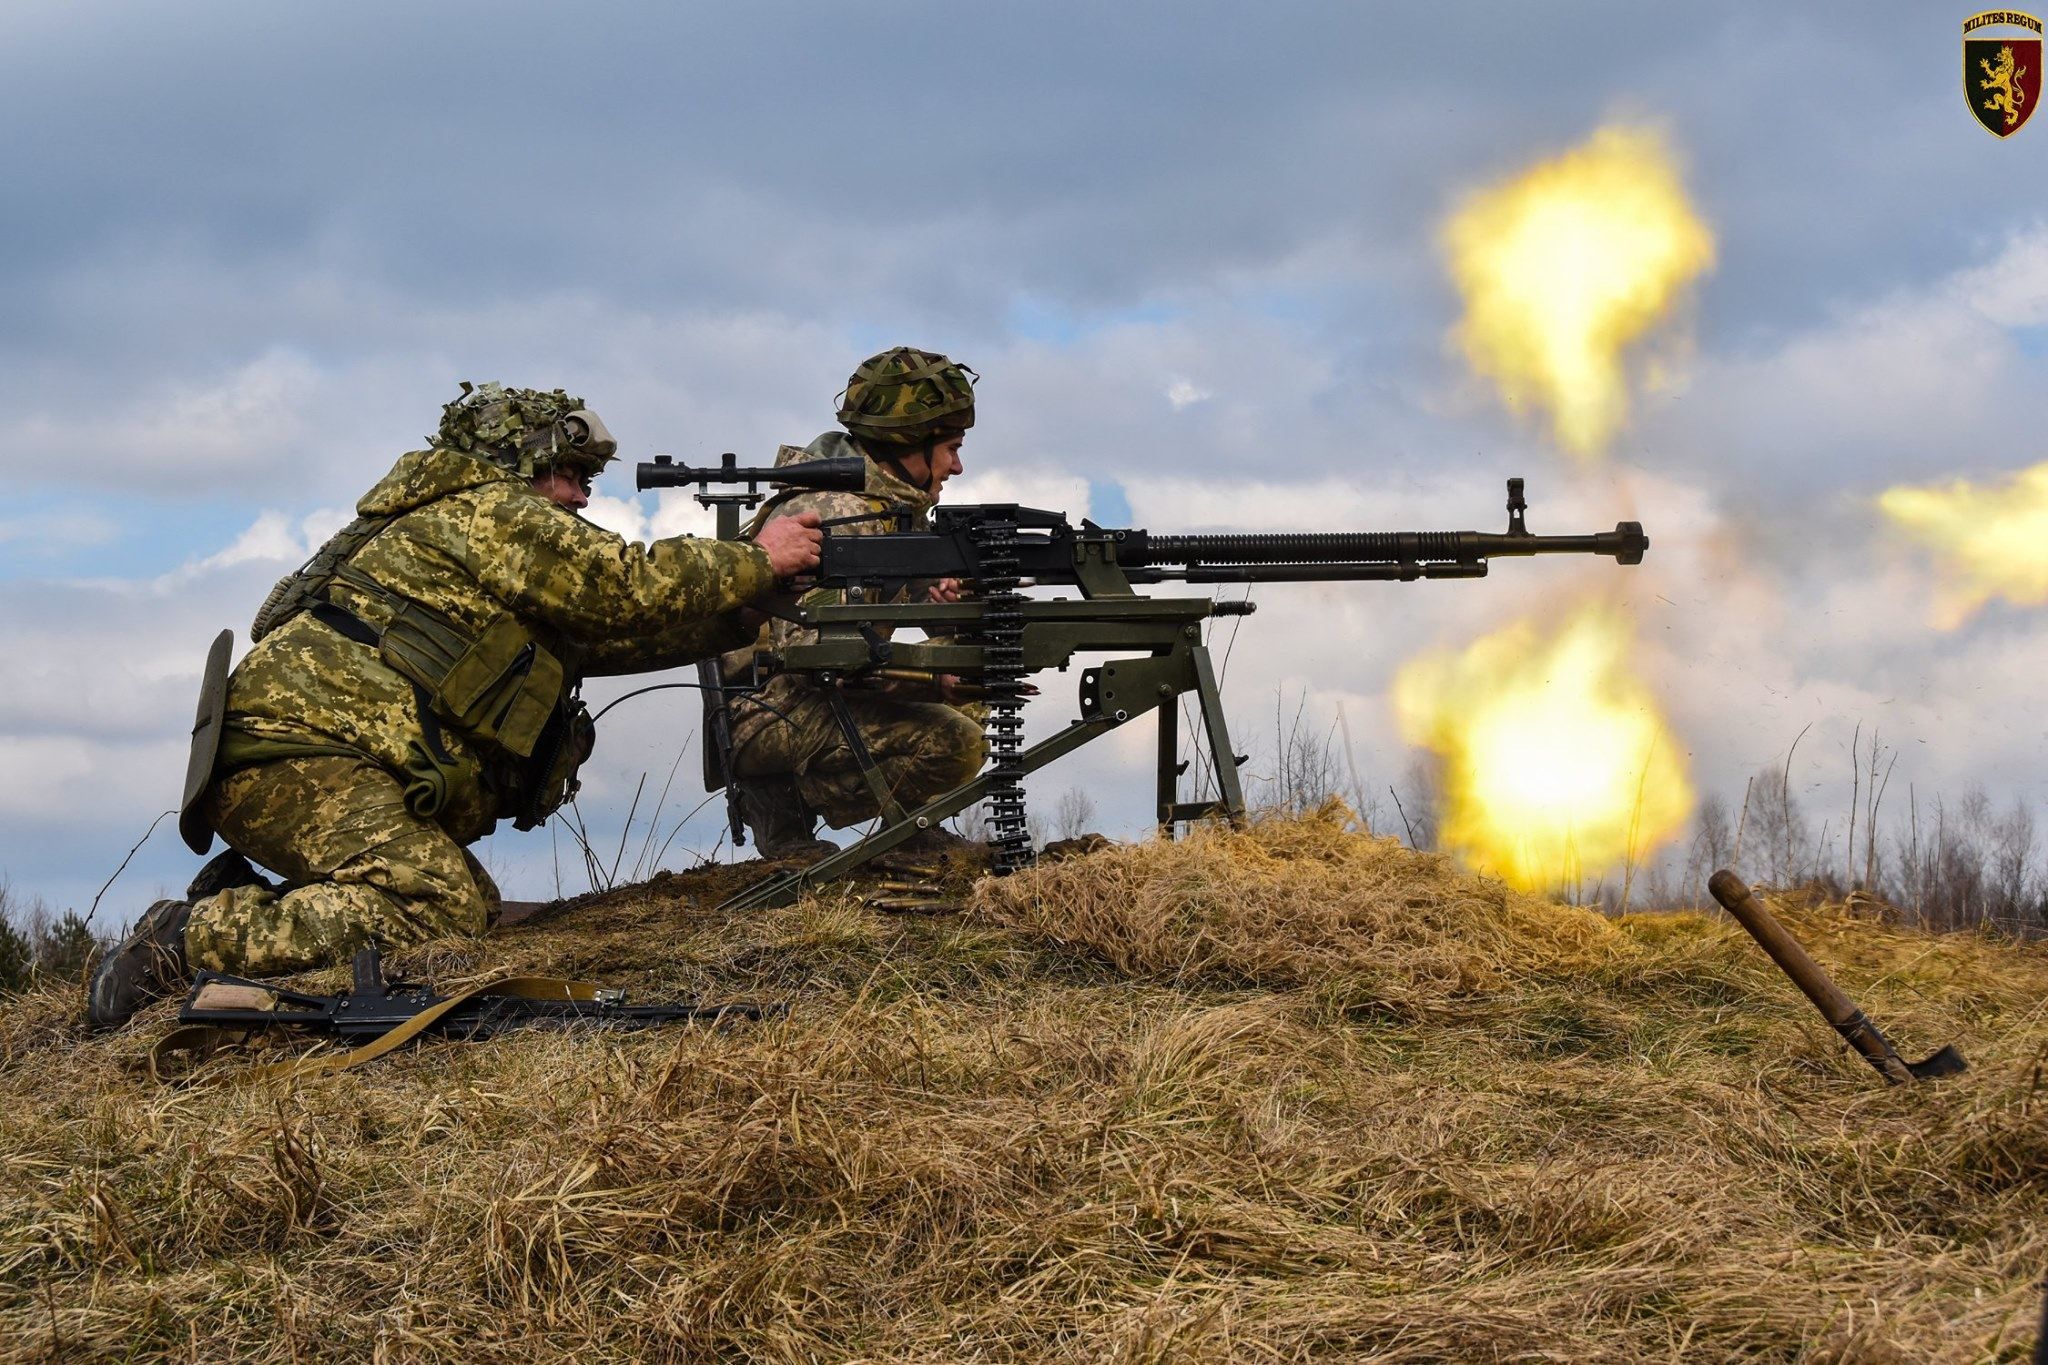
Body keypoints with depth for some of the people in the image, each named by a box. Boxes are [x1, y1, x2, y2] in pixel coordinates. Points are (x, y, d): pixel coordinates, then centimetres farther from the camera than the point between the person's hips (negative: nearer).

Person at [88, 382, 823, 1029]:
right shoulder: (490, 512, -1)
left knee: (475, 906, 5)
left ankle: (244, 902, 3)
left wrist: (753, 613, 24)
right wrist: (757, 563, 4)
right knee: (436, 909, -25)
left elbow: (606, 635, 27)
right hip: (299, 755, -10)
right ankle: (189, 939, -22)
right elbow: (626, 589, -8)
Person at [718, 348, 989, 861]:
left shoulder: (889, 501, 10)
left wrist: (934, 595, -4)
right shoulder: (840, 514, -21)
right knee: (954, 742, -25)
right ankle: (789, 798, -9)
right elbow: (817, 651, -30)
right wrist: (939, 674, -31)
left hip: (811, 698, 10)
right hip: (765, 717, -10)